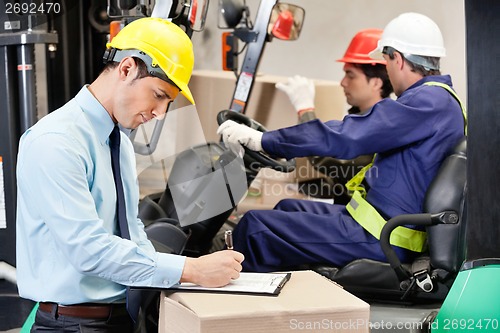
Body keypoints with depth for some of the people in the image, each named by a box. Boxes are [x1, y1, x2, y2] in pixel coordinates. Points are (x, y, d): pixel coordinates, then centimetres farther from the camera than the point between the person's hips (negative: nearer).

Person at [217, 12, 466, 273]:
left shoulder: (430, 101, -19)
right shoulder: (438, 99, 13)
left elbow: (345, 136, -23)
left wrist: (262, 139, -16)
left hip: (381, 240, -11)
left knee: (255, 225, -12)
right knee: (288, 207, 24)